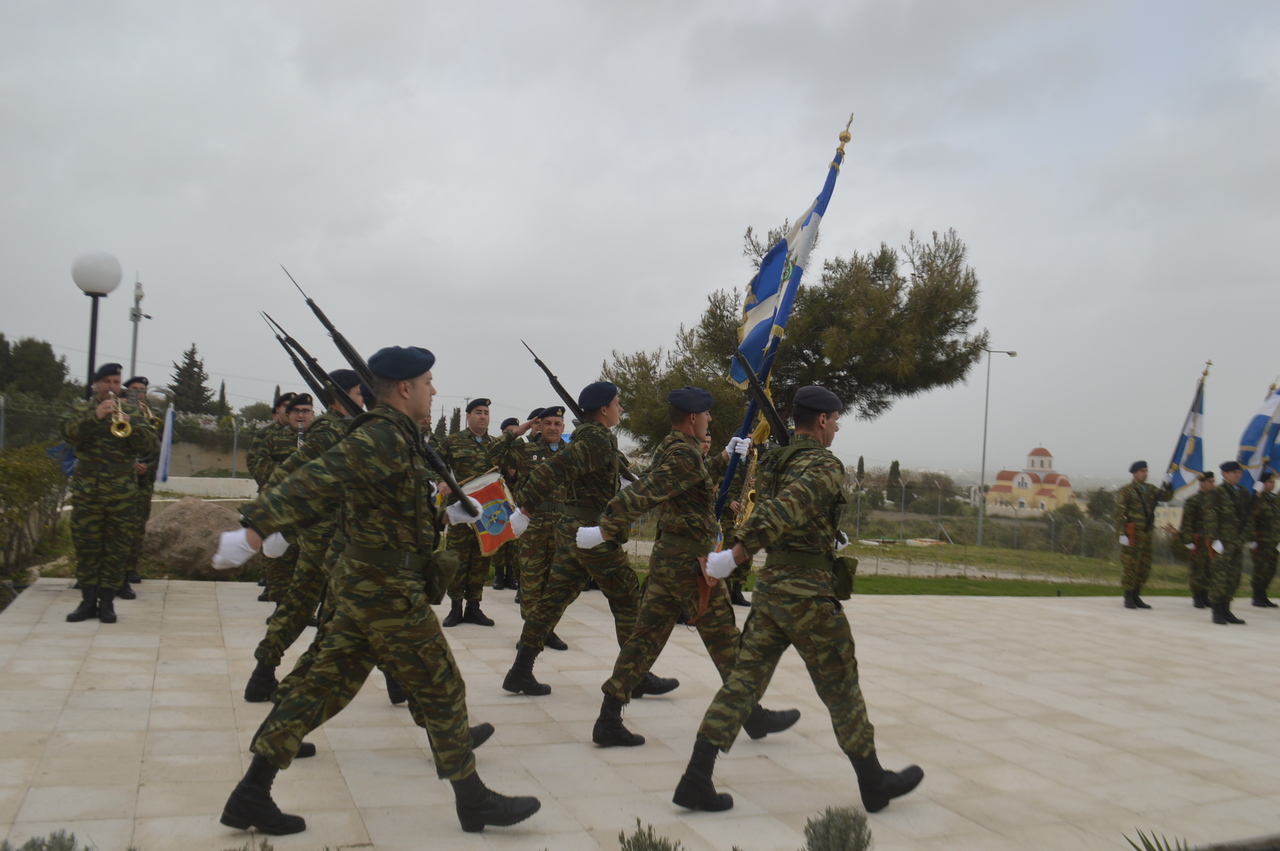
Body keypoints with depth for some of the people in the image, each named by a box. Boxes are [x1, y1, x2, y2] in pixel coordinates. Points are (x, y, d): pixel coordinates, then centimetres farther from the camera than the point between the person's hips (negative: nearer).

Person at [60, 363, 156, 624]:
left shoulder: (131, 412, 9)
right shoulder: (83, 411, 10)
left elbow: (148, 444, -3)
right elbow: (68, 433, -10)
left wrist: (129, 424, -20)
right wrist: (95, 417, -24)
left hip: (122, 492, 0)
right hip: (86, 490, 1)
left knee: (116, 546, 2)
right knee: (86, 545, 3)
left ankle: (107, 601, 9)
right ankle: (88, 600, 11)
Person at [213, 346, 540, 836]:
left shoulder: (392, 437, 12)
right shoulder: (383, 437, -19)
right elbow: (318, 482, -31)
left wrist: (447, 515, 33)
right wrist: (256, 527, -39)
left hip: (362, 586, 10)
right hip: (390, 592, -10)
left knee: (324, 688, 12)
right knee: (442, 692, 4)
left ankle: (251, 796, 18)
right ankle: (473, 802, 17)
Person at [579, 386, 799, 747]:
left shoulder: (668, 449, 13)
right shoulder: (686, 455, -18)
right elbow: (643, 494, -24)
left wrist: (729, 456, 31)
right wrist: (606, 530, -22)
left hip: (665, 555, 9)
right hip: (689, 560, -9)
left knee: (646, 636, 7)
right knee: (725, 641, 4)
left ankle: (608, 721, 6)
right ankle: (754, 716, 18)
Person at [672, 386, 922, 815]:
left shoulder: (772, 462, 10)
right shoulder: (825, 466, -14)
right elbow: (784, 511, -28)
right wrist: (735, 557, -28)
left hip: (769, 586, 7)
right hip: (808, 591, -7)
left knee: (743, 681, 7)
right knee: (842, 691, 8)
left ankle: (695, 780, 3)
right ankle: (874, 783, 24)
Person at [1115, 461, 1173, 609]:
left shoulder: (1150, 489, 14)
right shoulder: (1125, 491, -5)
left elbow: (1166, 497, 1)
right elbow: (1119, 513, -10)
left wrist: (1168, 485, -15)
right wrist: (1122, 534, -16)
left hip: (1146, 534, 6)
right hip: (1132, 534, -6)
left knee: (1144, 567, 10)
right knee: (1129, 566, -3)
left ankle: (1136, 596, 21)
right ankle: (1129, 598, 5)